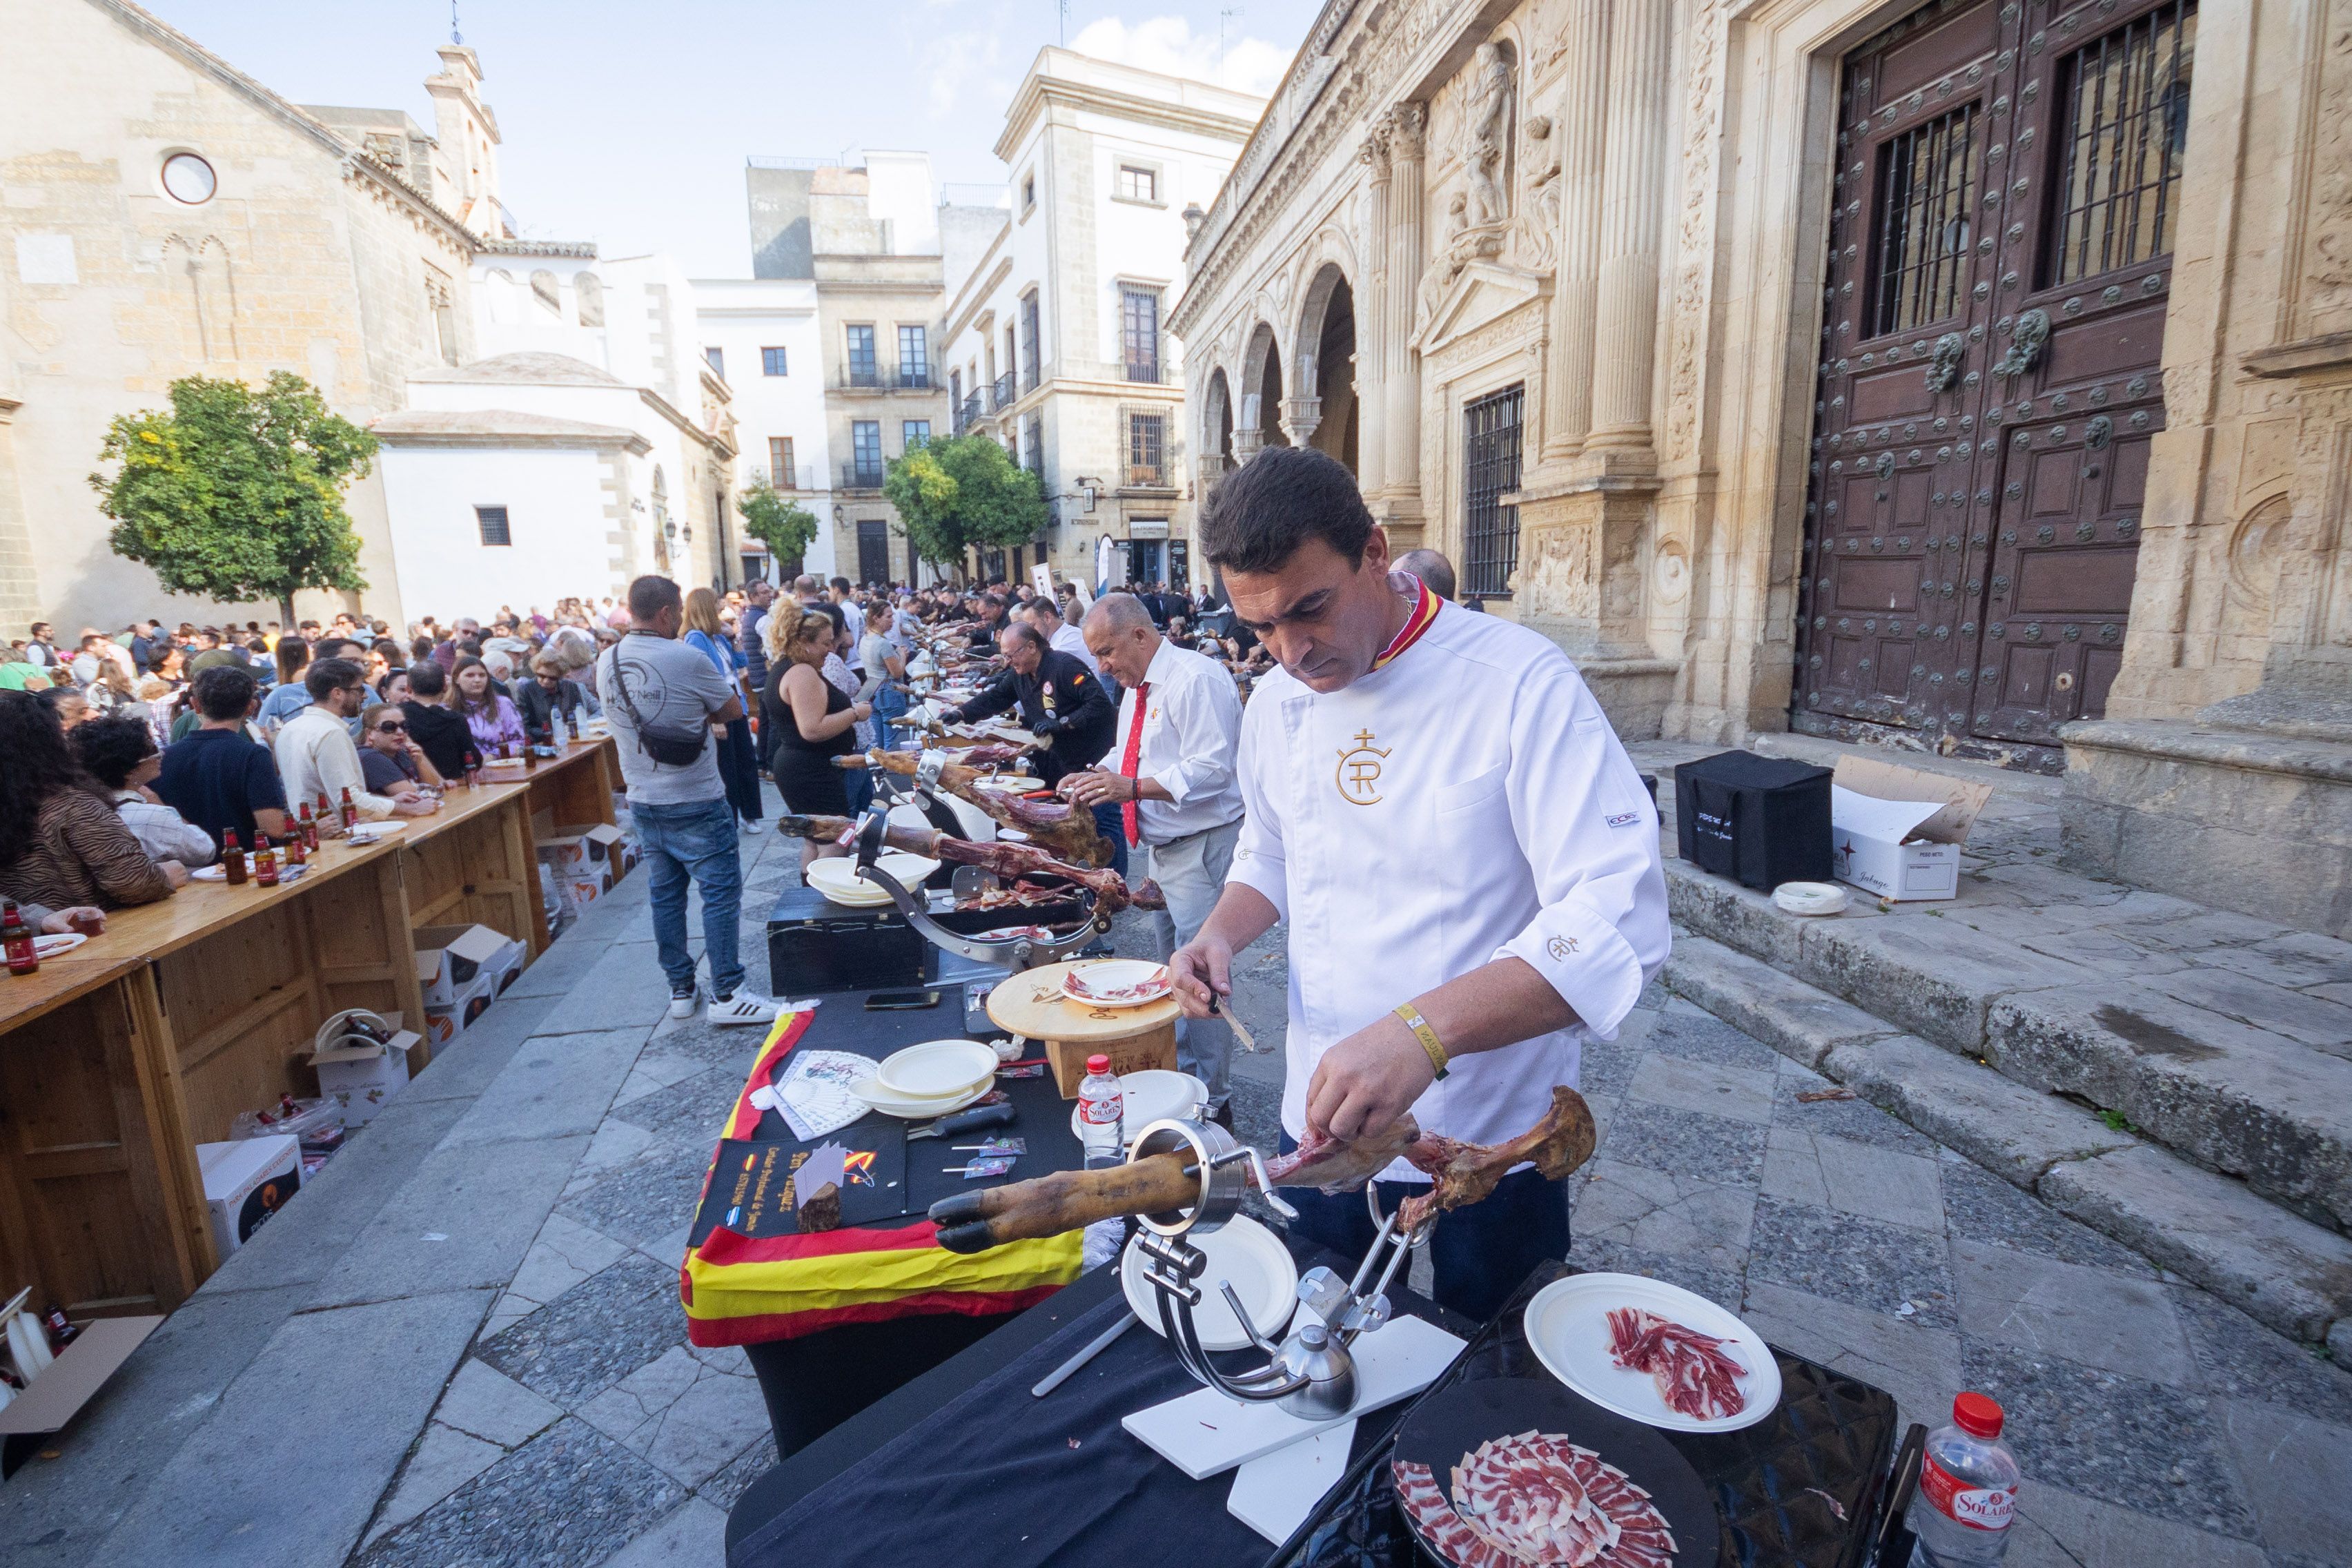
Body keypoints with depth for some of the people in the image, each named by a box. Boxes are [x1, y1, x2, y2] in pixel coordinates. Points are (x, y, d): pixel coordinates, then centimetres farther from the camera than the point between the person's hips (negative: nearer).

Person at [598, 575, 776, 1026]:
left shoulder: (606, 663, 3)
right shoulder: (687, 660, -17)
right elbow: (732, 710, -5)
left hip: (643, 802, 7)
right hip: (696, 803, -7)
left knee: (665, 896, 14)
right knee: (721, 893, 2)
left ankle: (680, 989, 24)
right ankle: (726, 995, 6)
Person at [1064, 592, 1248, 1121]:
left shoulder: (1195, 680, -17)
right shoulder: (1135, 689, 14)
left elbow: (1211, 770, -24)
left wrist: (1131, 786, -28)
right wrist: (1102, 778, 3)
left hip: (1200, 849, -10)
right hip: (1159, 847, 10)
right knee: (1173, 970, 19)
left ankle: (1212, 1102, 8)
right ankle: (1181, 1073, 34)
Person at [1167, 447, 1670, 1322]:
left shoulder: (1520, 682, -20)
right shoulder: (1276, 702, -1)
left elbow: (1619, 919, -27)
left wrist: (1423, 1033, -40)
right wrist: (1223, 933, -7)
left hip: (1491, 1127, -4)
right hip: (1321, 1117, 5)